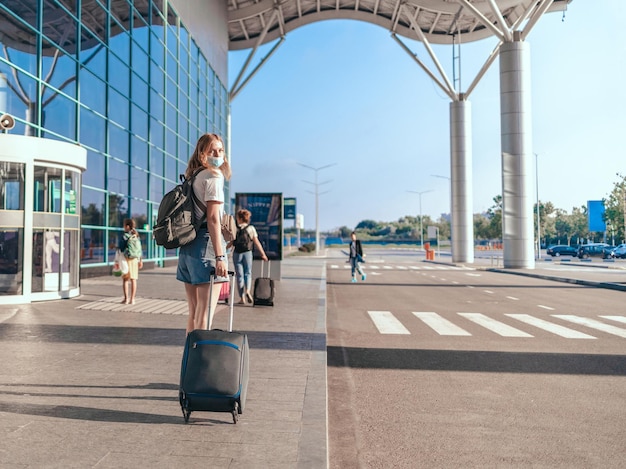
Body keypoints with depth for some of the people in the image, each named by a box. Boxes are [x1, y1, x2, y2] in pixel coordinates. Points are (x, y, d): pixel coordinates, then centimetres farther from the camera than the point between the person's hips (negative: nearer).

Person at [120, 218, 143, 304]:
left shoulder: (124, 236, -9)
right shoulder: (137, 236, 6)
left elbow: (121, 249, -9)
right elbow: (140, 249, 8)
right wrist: (140, 260, 15)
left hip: (126, 259, -4)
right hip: (135, 259, 4)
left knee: (125, 279, 4)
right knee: (133, 279, 6)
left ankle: (126, 298, 3)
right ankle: (132, 299, 7)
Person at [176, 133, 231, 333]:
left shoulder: (193, 177, 20)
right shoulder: (213, 176, -5)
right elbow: (213, 219, -15)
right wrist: (220, 256, -19)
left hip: (188, 245, 9)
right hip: (206, 243, -9)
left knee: (194, 314, 14)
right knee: (204, 316, -7)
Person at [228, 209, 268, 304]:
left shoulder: (235, 229, -1)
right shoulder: (251, 228, 1)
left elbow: (231, 243, -2)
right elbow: (257, 242, -2)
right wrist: (263, 254, 2)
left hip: (237, 254, 0)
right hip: (247, 253, 0)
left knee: (239, 275, 5)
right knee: (248, 273, 10)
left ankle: (242, 298, 4)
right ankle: (247, 291, -17)